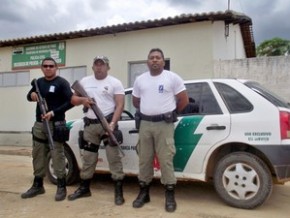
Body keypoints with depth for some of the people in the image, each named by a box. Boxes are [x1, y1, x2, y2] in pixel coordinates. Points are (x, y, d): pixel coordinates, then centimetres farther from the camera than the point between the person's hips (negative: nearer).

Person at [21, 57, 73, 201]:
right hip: (39, 124, 6)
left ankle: (61, 187, 4)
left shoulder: (62, 83, -4)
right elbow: (29, 97, 24)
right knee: (38, 155, 10)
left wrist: (54, 112, -21)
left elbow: (70, 102, -12)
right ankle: (37, 185, 23)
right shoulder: (39, 82, 14)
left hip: (55, 125, -6)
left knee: (57, 155, -6)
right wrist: (31, 95, -1)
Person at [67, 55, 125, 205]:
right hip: (90, 125, 5)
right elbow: (73, 99, 16)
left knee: (114, 157, -3)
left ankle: (119, 191, 5)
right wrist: (82, 99, -7)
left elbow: (120, 105, -8)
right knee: (88, 158, 14)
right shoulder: (84, 82, 13)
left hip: (107, 123, -4)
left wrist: (112, 124, -20)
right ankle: (84, 188, 28)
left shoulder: (115, 83, -1)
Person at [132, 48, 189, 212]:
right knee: (144, 159, 9)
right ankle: (144, 192, 22)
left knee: (166, 160, -3)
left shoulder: (173, 78, -1)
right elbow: (136, 101, 22)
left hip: (164, 124, -4)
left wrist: (171, 112, 10)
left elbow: (184, 100, 1)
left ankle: (170, 195, 9)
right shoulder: (140, 80, 11)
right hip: (145, 124, 4)